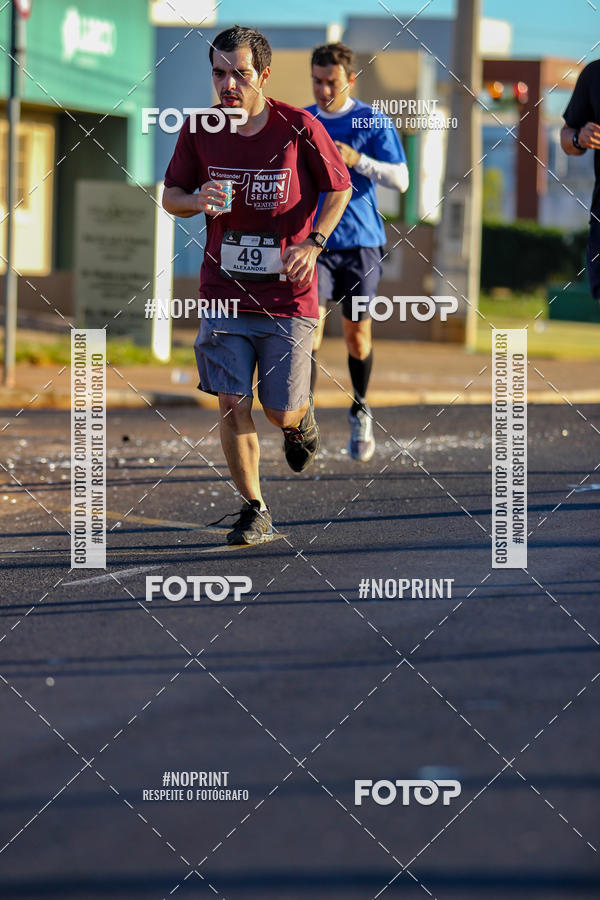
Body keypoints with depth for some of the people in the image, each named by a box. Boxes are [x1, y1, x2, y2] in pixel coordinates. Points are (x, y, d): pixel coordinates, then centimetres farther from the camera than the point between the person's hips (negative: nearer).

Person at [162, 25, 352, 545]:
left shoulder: (299, 129, -9)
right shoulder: (198, 131, -2)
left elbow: (340, 189, 3)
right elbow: (171, 195, 10)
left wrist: (313, 243, -13)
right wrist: (196, 200, -14)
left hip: (288, 293, -2)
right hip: (224, 290, 2)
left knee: (280, 413, -1)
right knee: (233, 405, -6)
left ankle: (302, 416, 37)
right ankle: (255, 512, 9)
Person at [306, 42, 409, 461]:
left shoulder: (374, 122, -1)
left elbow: (401, 179, -7)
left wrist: (358, 161, -20)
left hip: (361, 242, -1)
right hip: (313, 242, 1)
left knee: (357, 337, 5)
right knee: (309, 325, -17)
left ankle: (360, 412, 29)